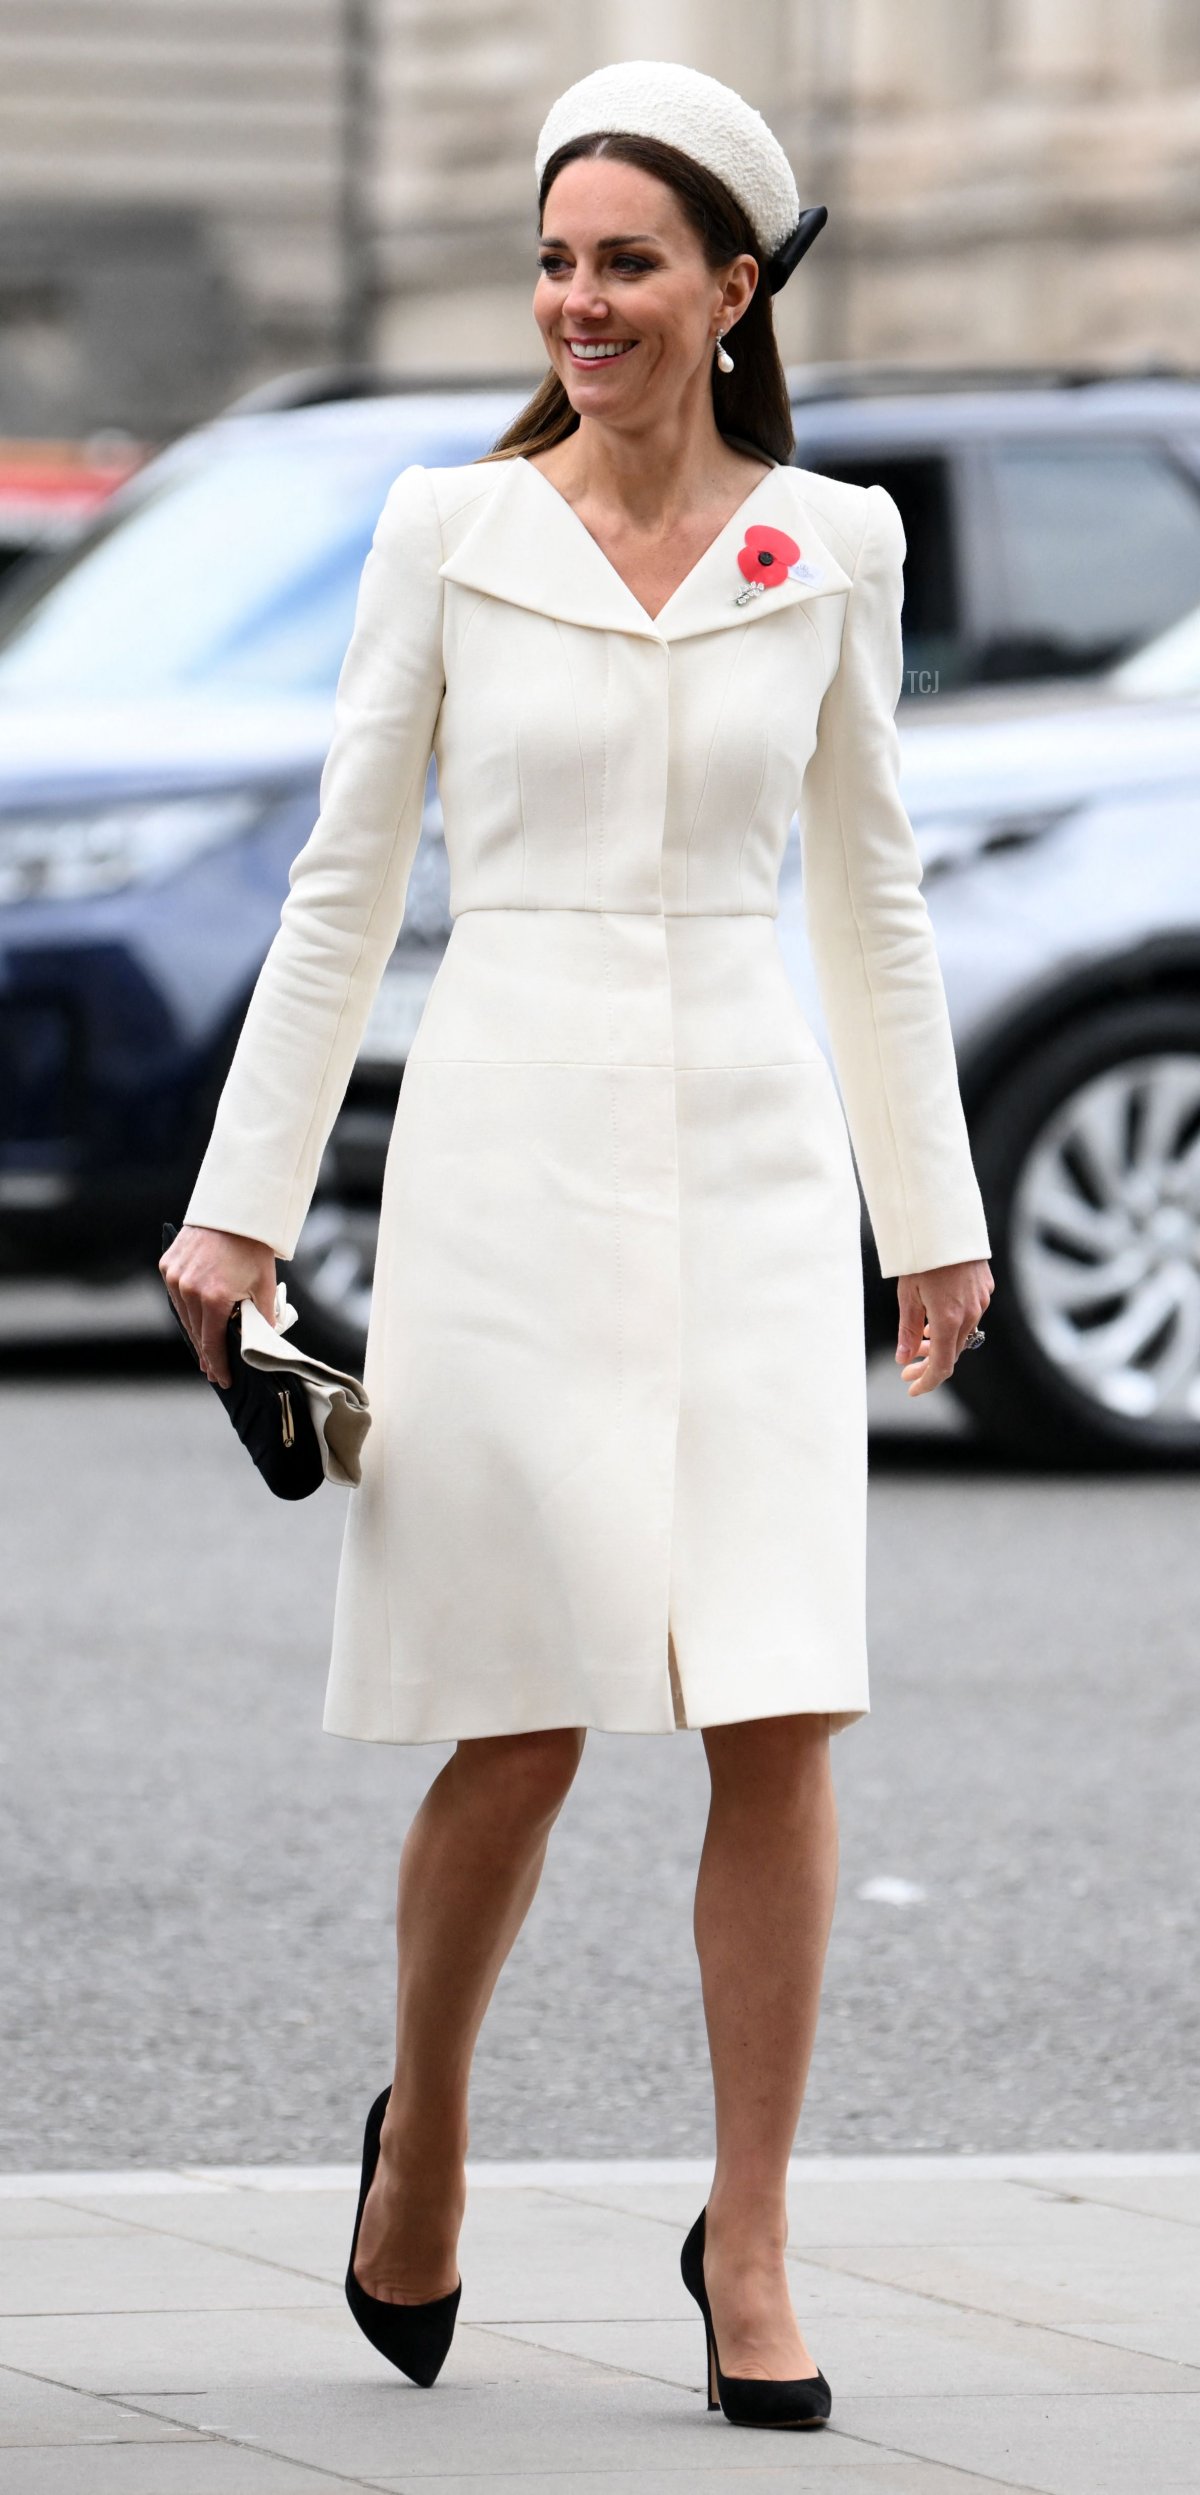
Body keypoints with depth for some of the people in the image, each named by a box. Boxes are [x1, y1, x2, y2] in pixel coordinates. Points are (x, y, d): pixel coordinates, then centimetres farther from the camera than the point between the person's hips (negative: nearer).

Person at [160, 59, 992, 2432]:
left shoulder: (831, 546, 6)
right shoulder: (450, 531, 1)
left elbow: (870, 891, 14)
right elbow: (342, 881, 5)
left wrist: (935, 1212, 15)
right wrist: (241, 1199, 2)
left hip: (750, 1151, 2)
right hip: (515, 1144, -2)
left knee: (782, 1719, -6)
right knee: (522, 1725, -1)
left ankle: (747, 2241, 5)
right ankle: (421, 2138, 25)